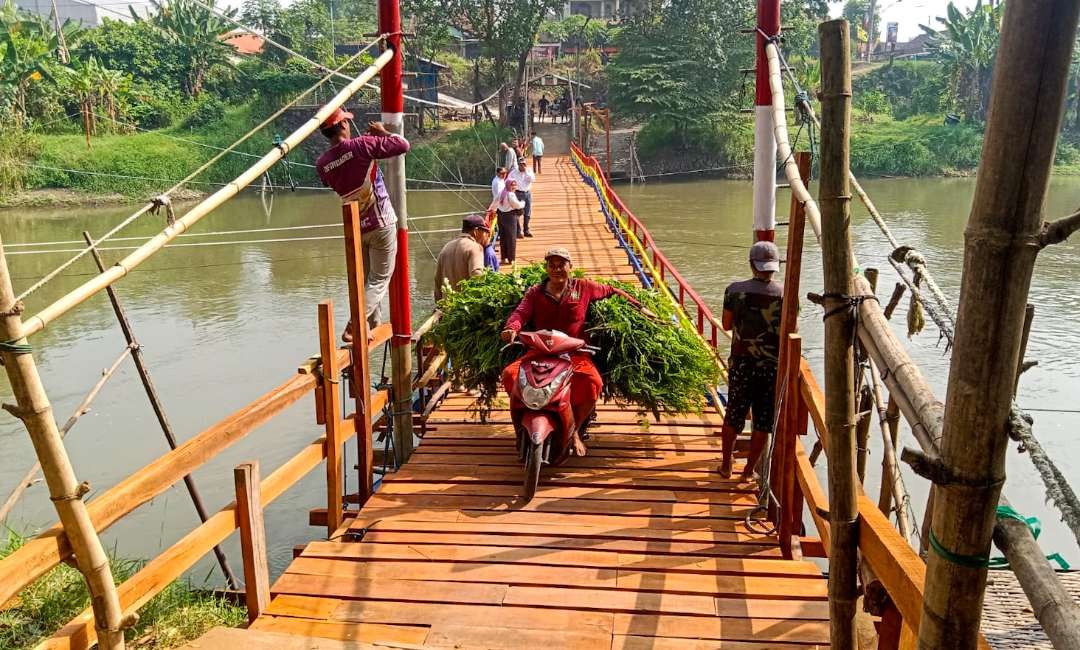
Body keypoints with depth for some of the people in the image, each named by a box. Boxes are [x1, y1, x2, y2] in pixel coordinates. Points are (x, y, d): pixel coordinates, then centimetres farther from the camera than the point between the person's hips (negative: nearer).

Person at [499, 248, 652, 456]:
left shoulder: (584, 287, 9)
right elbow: (521, 312, -7)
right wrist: (512, 328, -30)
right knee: (510, 375, -24)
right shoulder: (535, 293, 8)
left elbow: (612, 292, 20)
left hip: (575, 354, -1)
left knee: (592, 383, -30)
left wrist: (639, 308, 20)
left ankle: (574, 431, -1)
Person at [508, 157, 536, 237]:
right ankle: (519, 231, 1)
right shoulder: (513, 173, -2)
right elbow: (507, 182, 2)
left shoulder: (529, 171, 5)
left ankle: (526, 230, 20)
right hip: (519, 193, -3)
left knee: (528, 213, 8)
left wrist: (526, 171, -16)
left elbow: (533, 179, -11)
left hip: (528, 193, 3)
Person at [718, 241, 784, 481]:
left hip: (742, 363, 1)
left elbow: (727, 324, 3)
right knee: (763, 422, 11)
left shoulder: (735, 290, -8)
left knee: (733, 416, 15)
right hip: (773, 365, -1)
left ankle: (726, 466, 26)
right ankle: (749, 470, 20)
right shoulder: (786, 294, -8)